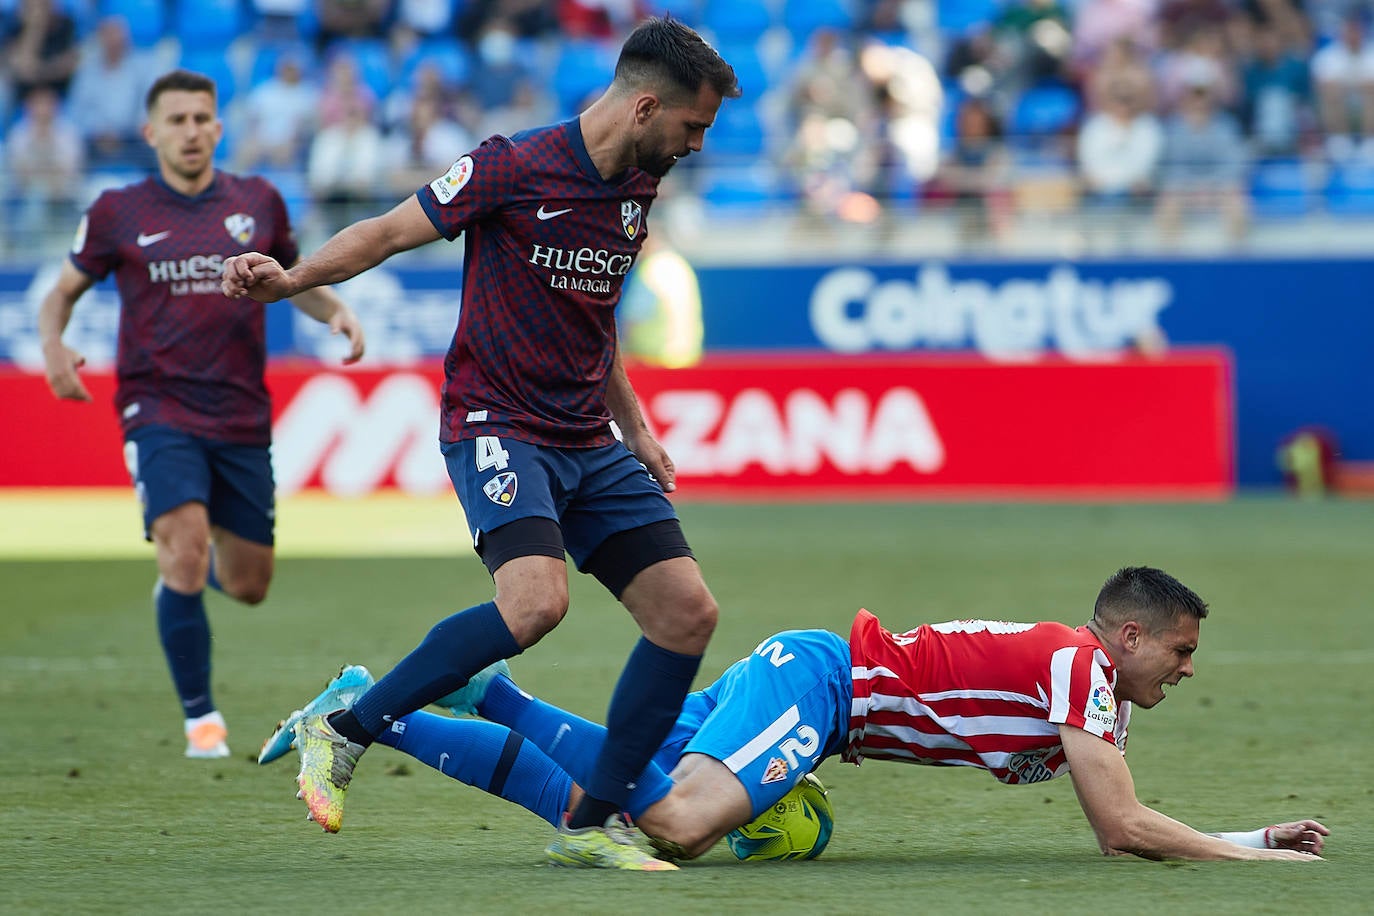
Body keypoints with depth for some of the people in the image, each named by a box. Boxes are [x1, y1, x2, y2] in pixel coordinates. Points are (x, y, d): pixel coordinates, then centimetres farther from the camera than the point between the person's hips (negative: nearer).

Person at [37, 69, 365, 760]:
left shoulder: (257, 203, 6)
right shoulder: (118, 213, 1)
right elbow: (64, 290, 12)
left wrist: (335, 310, 0)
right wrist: (53, 346, -8)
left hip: (241, 417, 3)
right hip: (158, 410, -3)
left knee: (248, 586, 7)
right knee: (185, 547, -24)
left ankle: (192, 571, 46)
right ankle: (200, 717, -10)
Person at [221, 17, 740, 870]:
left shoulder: (637, 186, 11)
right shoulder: (517, 166, -13)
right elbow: (390, 231, -9)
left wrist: (636, 431, 24)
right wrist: (290, 279, -24)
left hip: (589, 444, 8)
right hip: (499, 425, -8)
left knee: (688, 611, -4)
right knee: (537, 600, -29)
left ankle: (593, 824, 5)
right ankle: (342, 733, -12)